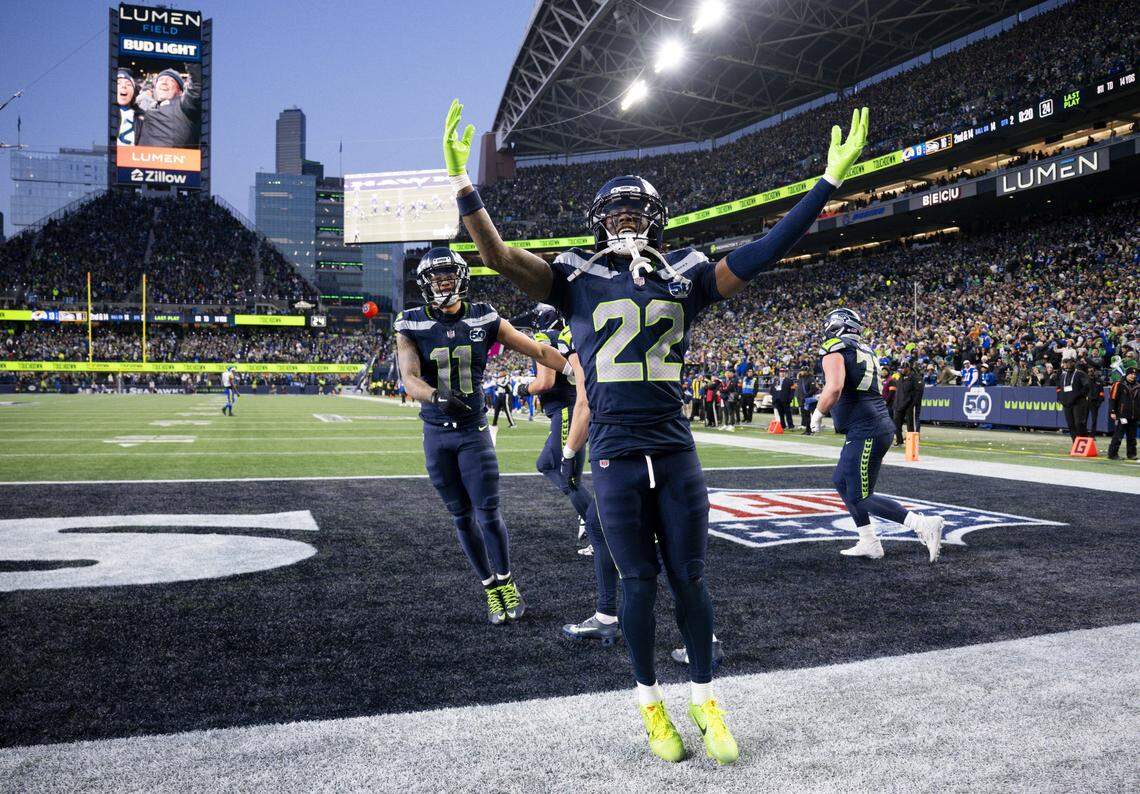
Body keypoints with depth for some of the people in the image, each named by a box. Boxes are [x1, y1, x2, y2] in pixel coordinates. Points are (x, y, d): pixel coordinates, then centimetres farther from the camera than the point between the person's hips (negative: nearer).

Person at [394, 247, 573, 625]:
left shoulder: (485, 319, -1)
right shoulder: (412, 327, -3)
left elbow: (539, 351, 3)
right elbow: (409, 379, -17)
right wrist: (437, 398, -38)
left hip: (474, 430, -1)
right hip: (436, 434, 1)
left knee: (488, 512, -5)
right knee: (462, 517, 7)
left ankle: (506, 582, 18)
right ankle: (490, 588, 22)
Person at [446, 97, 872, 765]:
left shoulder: (684, 276, 9)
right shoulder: (577, 278, 5)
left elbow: (763, 253, 5)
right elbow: (500, 256, -5)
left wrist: (830, 181, 3)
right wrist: (462, 184, -18)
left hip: (676, 451, 2)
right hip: (616, 456, -2)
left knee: (689, 579, 8)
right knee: (639, 582, 7)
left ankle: (705, 700, 26)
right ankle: (651, 703, 26)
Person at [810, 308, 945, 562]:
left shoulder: (834, 352, -10)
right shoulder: (865, 351, 18)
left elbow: (834, 389, -27)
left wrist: (817, 414, -10)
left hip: (864, 433, -10)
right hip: (881, 425, 10)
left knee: (861, 498, -4)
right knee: (842, 482, 20)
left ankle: (923, 524, -9)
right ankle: (869, 543, 21)